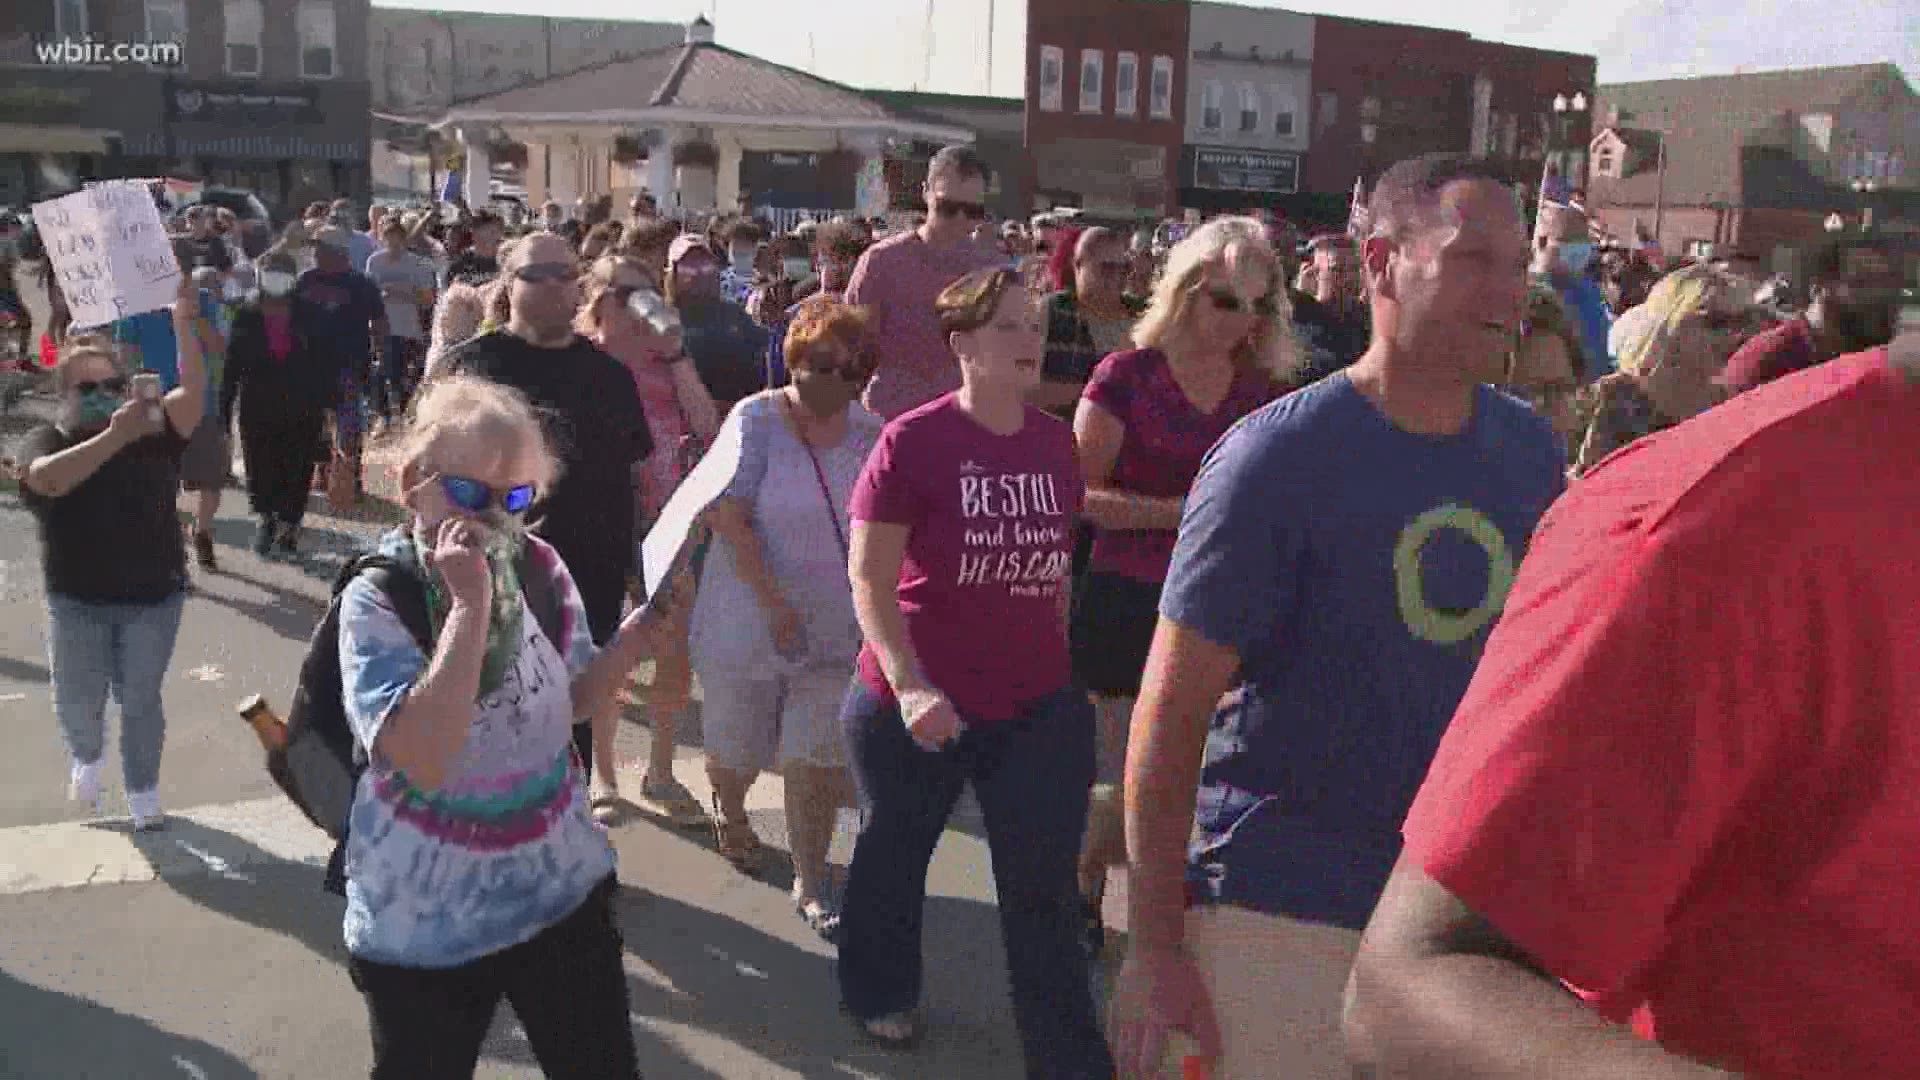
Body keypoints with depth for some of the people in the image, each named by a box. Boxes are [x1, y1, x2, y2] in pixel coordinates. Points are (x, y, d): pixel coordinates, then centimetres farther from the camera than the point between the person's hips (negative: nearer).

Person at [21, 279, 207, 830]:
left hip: (154, 596, 0)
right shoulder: (45, 441, -7)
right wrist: (115, 437, -41)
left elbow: (193, 397, -23)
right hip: (77, 600, 0)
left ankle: (142, 790, 30)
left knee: (141, 699, 10)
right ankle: (86, 757, 44)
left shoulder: (151, 431, -5)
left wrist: (184, 326, -37)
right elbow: (49, 479, -30)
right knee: (77, 701, 10)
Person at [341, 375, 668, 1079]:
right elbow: (427, 760, -32)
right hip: (423, 924, -3)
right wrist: (470, 605, -34)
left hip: (561, 887, 4)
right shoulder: (376, 602, -18)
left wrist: (635, 638, -11)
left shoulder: (539, 568, -6)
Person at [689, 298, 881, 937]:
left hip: (837, 628, 2)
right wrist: (775, 604, -18)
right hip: (752, 621, -2)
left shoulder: (871, 434, 2)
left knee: (818, 760, -1)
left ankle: (811, 884, 13)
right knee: (738, 749, 15)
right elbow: (728, 518, -15)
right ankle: (728, 809, 48)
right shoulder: (757, 420, -10)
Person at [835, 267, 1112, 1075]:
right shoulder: (913, 440, -15)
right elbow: (869, 576, -16)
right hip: (918, 704, -3)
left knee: (1045, 892, 4)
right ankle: (880, 994, 46)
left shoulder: (1056, 442, 1)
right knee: (896, 852, 20)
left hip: (1038, 702, 3)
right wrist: (909, 685, -25)